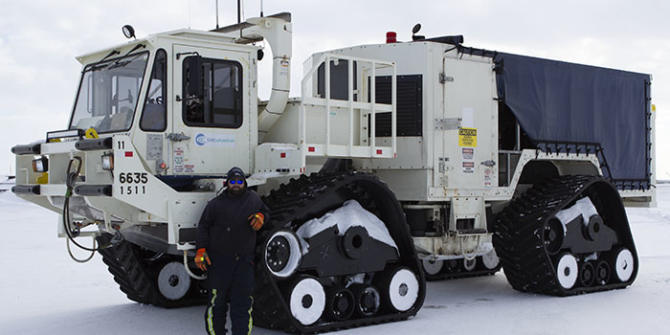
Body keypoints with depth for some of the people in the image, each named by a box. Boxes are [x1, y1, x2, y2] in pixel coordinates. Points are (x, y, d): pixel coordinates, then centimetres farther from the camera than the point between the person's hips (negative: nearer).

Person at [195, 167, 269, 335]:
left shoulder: (253, 199, 9)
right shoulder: (216, 204, 2)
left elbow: (265, 210, 28)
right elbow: (203, 226, 6)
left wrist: (260, 217, 3)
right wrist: (201, 250, -4)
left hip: (244, 260, 2)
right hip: (219, 260, -2)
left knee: (242, 301, -1)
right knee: (217, 299, 3)